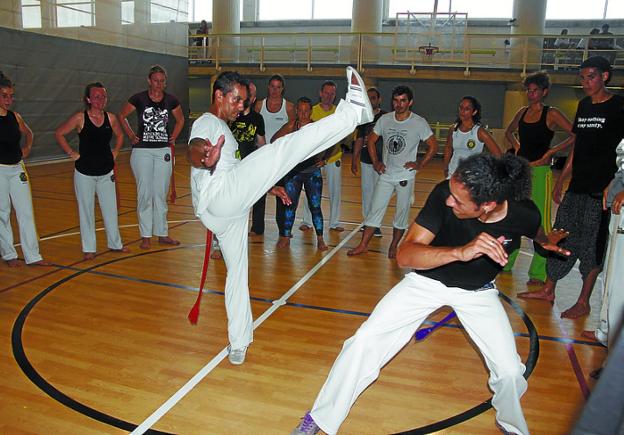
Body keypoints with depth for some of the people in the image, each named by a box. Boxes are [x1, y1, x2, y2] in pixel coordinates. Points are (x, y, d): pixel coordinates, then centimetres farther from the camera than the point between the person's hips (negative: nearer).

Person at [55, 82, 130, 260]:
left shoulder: (110, 118, 0)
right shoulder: (80, 118, -10)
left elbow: (119, 135, 18)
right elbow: (59, 134, -2)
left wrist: (115, 152, 8)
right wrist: (71, 153, -5)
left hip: (106, 172, 3)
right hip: (84, 173, -3)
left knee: (110, 209, 8)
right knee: (86, 210, 8)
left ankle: (115, 244, 24)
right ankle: (88, 248, 19)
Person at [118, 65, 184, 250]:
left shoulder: (171, 100, 2)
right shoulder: (139, 98, -4)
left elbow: (180, 120, 19)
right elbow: (122, 116, 9)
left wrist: (173, 137, 8)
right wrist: (131, 135, 1)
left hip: (164, 151, 2)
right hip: (142, 151, -2)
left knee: (161, 194, 8)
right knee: (145, 194, 1)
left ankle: (162, 234, 17)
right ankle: (145, 236, 11)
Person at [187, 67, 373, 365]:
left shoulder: (222, 127, 33)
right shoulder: (206, 123, 2)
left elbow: (233, 172, 40)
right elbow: (193, 152, -21)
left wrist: (267, 186, 35)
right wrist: (204, 156, -45)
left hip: (218, 213, 10)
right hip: (218, 195, -10)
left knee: (237, 272, 15)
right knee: (281, 150, -22)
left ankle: (238, 346, 25)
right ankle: (352, 111, -29)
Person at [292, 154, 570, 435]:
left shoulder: (524, 214, -25)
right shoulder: (445, 193, -32)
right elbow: (404, 255, -37)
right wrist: (461, 251, -49)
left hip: (478, 291, 2)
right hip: (426, 279, -1)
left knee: (510, 371, -4)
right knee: (365, 341, -13)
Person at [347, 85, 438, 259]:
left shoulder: (419, 123, -7)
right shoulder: (384, 119, 1)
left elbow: (433, 146, 0)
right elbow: (371, 140, 13)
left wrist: (420, 165, -6)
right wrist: (375, 162, 6)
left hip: (406, 177, -2)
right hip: (385, 174, 2)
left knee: (402, 213, 7)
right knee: (375, 210, 2)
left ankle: (394, 246, 23)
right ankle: (363, 245, 9)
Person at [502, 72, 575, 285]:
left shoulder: (552, 114, -5)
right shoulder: (522, 112, 11)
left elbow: (575, 136, -11)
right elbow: (509, 132, 29)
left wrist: (552, 152, -11)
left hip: (540, 171, -6)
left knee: (541, 221, -3)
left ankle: (539, 273, 4)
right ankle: (505, 262, 24)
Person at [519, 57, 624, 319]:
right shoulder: (584, 106, 13)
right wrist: (561, 181, 16)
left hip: (599, 190, -7)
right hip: (576, 188, 7)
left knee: (591, 246, 1)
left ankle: (584, 302, 13)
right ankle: (548, 290, 24)